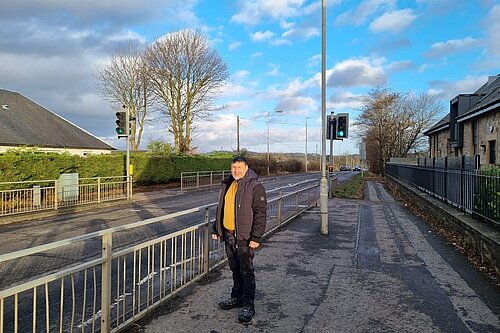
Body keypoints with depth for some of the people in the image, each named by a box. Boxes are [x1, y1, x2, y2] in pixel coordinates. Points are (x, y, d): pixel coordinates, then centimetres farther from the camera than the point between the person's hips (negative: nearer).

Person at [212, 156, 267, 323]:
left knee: (246, 271, 1)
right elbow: (221, 208, 19)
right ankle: (237, 297, 35)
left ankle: (248, 305, 13)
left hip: (244, 237, -7)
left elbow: (260, 213, -17)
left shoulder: (255, 187, -14)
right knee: (235, 269, 19)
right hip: (228, 235, 7)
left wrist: (256, 237, -21)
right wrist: (216, 229, 17)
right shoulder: (227, 185, 10)